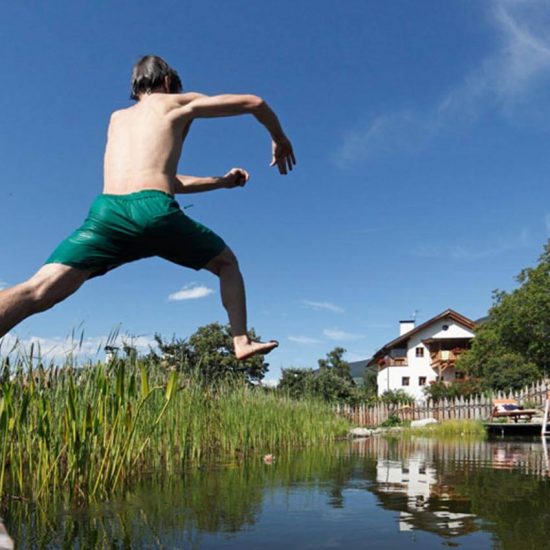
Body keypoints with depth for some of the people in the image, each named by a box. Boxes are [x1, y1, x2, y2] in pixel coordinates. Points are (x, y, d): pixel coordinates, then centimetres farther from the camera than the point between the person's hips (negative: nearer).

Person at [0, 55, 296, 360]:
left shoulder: (118, 118, 37)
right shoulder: (178, 103, 24)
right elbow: (254, 103, 23)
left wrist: (221, 181, 48)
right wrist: (280, 139, 41)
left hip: (107, 212, 3)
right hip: (156, 212, -3)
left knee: (38, 292, -12)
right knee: (227, 263, 24)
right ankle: (241, 341, 15)